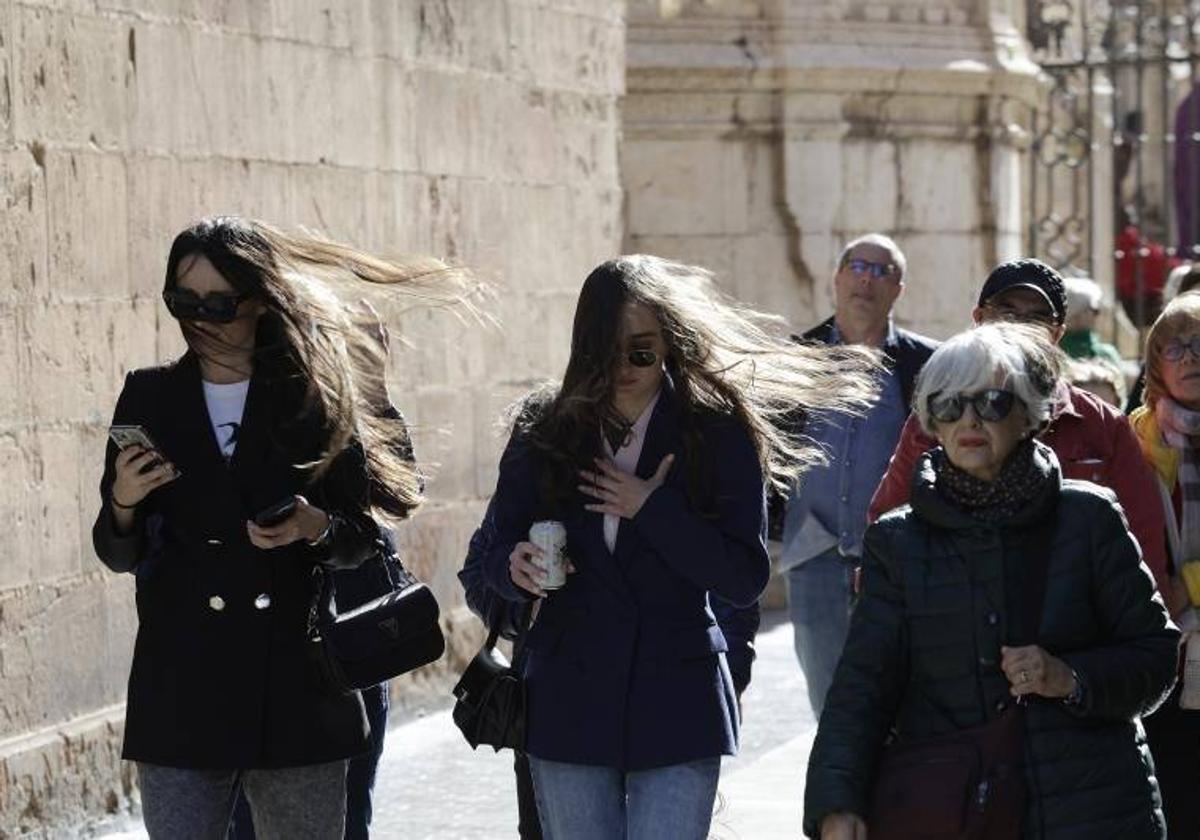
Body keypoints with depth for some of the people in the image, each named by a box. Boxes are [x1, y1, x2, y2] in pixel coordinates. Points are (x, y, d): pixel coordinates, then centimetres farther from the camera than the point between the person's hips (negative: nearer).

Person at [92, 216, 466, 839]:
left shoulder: (312, 398, 4)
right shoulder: (149, 398, 7)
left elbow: (361, 539, 6)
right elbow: (119, 555, 8)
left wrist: (313, 527, -15)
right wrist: (123, 502, -12)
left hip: (296, 696, 0)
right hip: (181, 701, 0)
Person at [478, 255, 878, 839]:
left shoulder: (718, 431, -3)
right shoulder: (544, 430, 3)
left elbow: (745, 578, -8)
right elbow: (498, 556, 6)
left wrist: (653, 509, -15)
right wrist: (518, 569, -18)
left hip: (677, 707, -2)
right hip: (569, 702, 2)